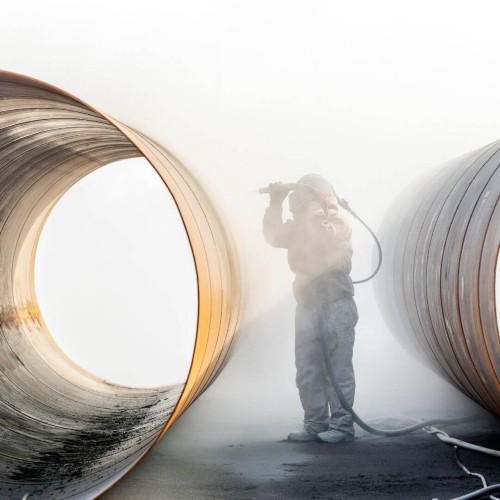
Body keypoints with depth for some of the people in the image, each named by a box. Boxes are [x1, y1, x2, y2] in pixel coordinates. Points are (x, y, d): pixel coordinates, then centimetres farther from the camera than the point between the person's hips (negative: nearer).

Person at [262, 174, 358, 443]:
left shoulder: (339, 222, -1)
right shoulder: (299, 225, 17)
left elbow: (323, 237, -22)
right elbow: (273, 237, 4)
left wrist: (312, 207, -12)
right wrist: (276, 203, -2)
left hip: (336, 304, -6)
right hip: (307, 305, 6)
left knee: (337, 368, -4)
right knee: (307, 371, 7)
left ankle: (342, 424, 5)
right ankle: (315, 424, 15)